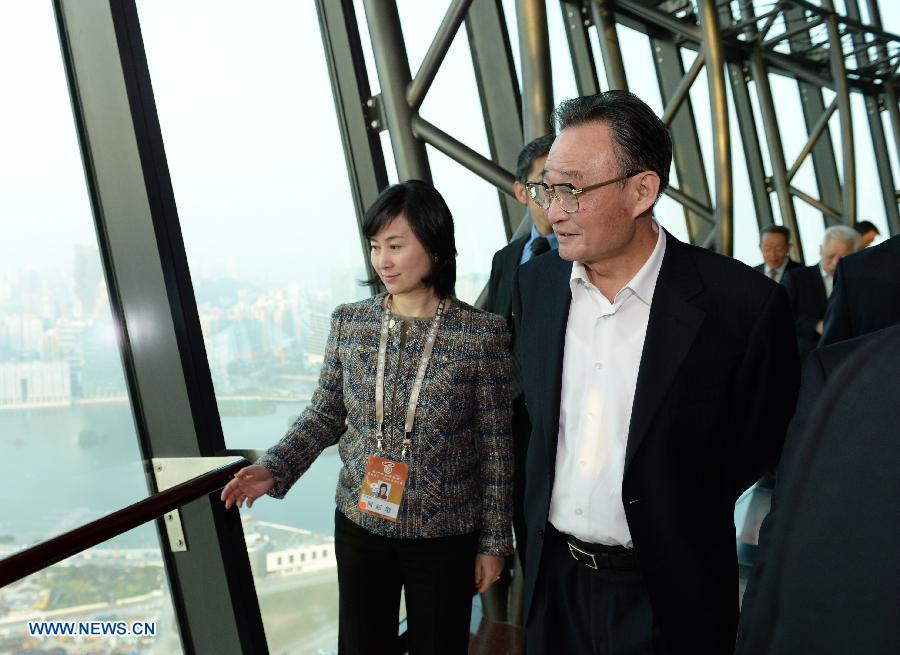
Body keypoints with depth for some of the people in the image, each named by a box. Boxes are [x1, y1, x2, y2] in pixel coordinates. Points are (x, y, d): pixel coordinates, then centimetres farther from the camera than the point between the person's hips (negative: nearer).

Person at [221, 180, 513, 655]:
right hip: (360, 524, 3)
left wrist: (494, 540, -4)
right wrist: (275, 469, -10)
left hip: (446, 536, -3)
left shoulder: (482, 333, -12)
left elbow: (496, 447, -8)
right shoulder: (348, 322, -2)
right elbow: (326, 413, 6)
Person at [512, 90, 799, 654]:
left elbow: (763, 450, -6)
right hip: (554, 580, 4)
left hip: (668, 593, -4)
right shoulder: (536, 282, -3)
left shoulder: (744, 304, -18)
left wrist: (681, 522, 0)